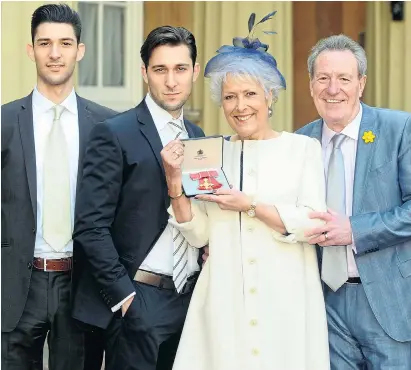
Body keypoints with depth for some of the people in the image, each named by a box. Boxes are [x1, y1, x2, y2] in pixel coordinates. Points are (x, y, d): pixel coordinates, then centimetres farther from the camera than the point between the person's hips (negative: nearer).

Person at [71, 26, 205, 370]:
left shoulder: (197, 136, 12)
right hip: (137, 300, -6)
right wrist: (123, 295, -14)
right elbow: (91, 226, -12)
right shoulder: (115, 134, -8)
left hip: (190, 296, 6)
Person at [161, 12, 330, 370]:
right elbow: (199, 234, 6)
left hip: (285, 299, -2)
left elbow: (313, 224, -7)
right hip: (225, 298, 2)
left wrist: (251, 204, -13)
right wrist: (176, 184, -7)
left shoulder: (303, 148, 1)